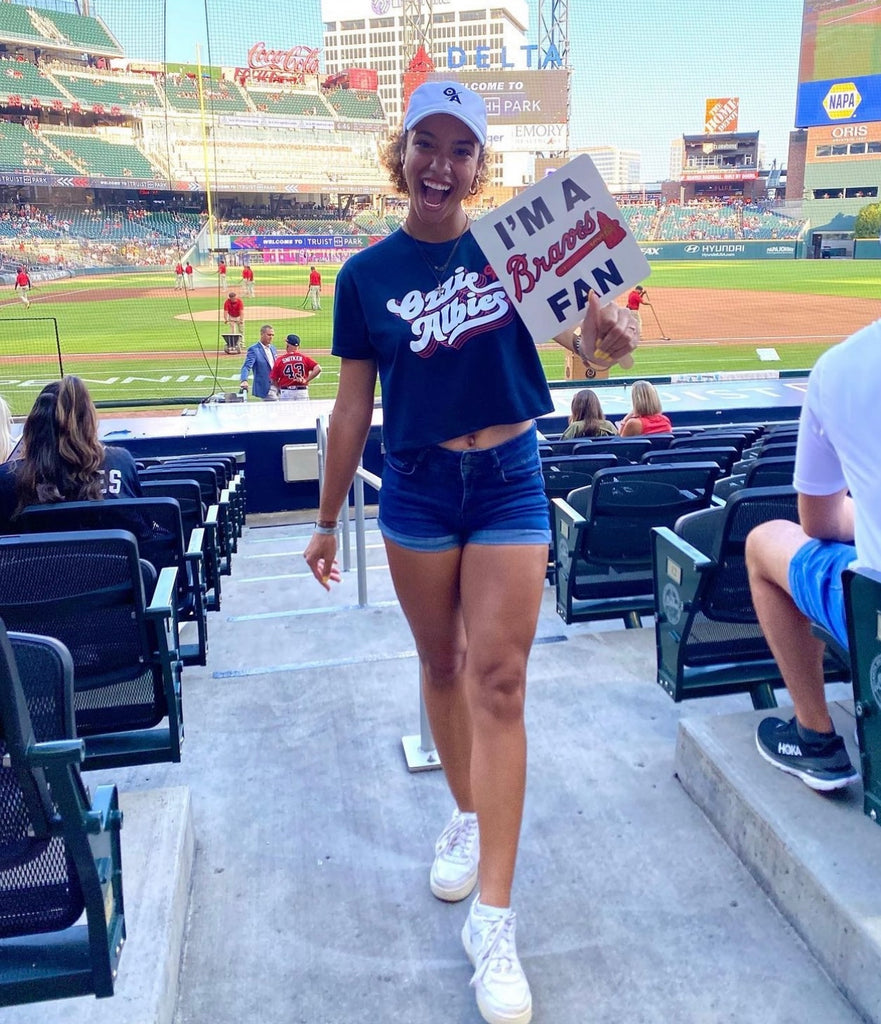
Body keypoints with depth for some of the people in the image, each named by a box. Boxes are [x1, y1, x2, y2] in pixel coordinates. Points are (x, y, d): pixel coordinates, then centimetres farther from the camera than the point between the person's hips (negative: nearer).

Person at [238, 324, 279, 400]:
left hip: (277, 387, 7)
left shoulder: (272, 348, 14)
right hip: (265, 388, -7)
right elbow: (247, 367, -19)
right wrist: (244, 380, -37)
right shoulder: (253, 349, -10)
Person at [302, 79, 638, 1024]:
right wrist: (326, 520, 5)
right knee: (441, 662, 13)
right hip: (416, 488, 2)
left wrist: (603, 333, -29)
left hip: (508, 483, -1)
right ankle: (465, 816, 39)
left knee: (498, 681, -5)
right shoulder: (366, 275, 0)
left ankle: (493, 921, 2)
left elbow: (577, 331, -4)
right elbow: (351, 407, 3)